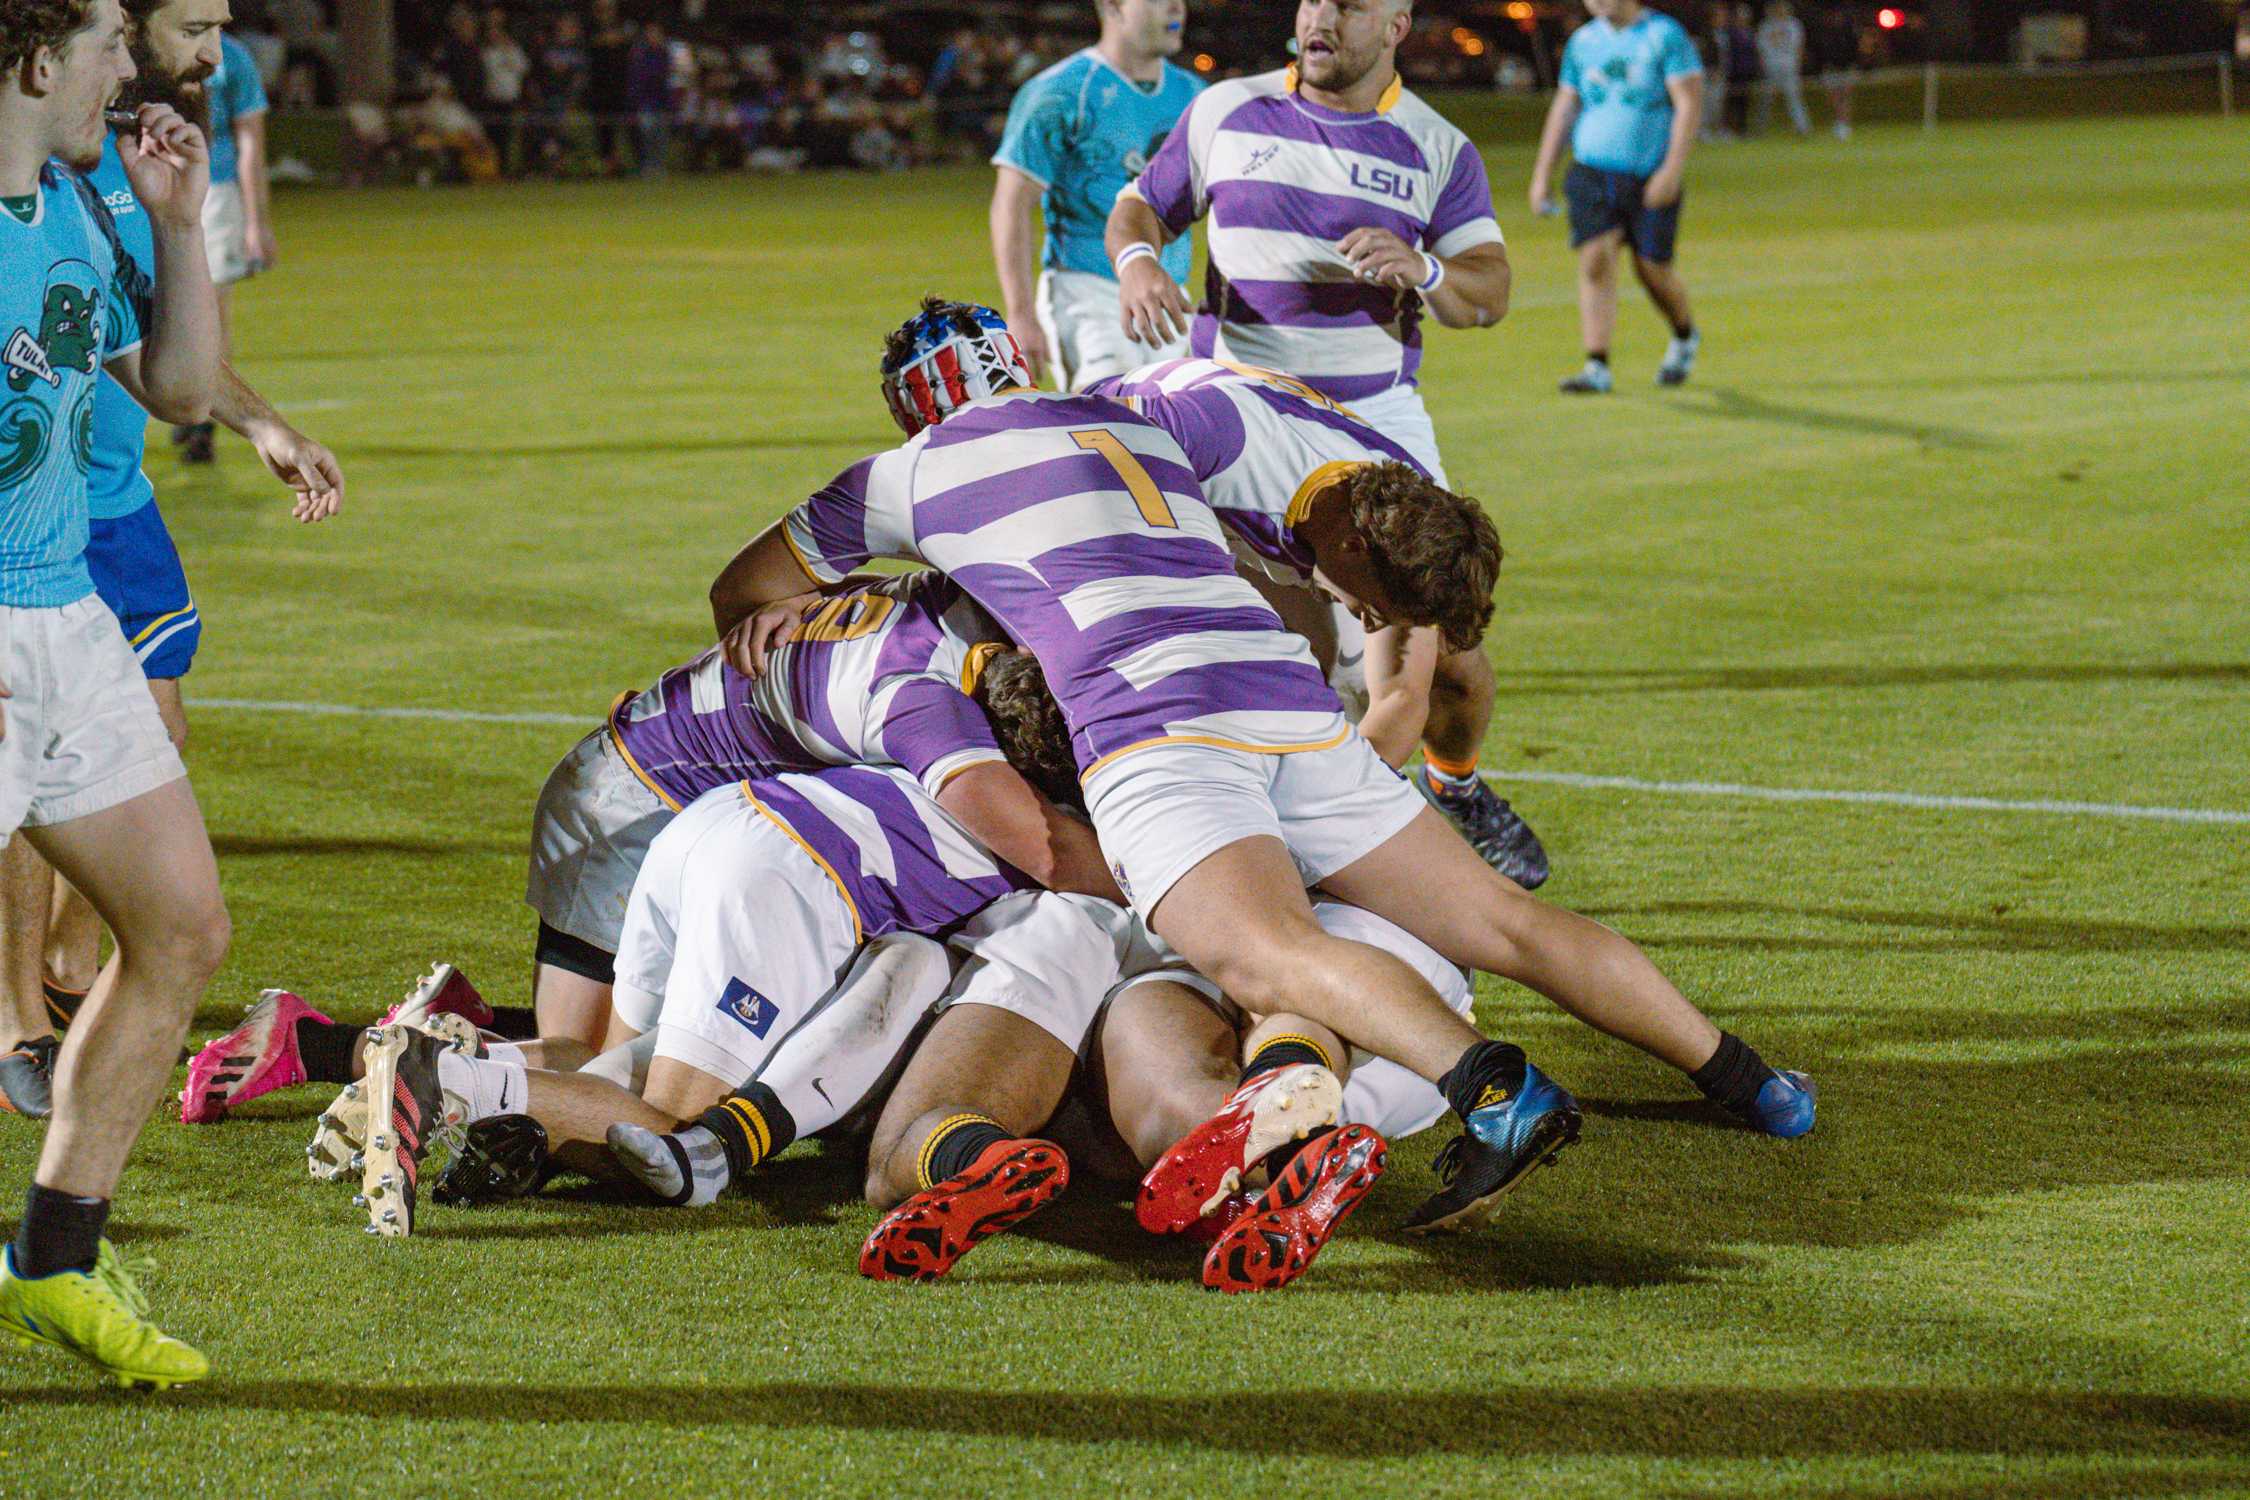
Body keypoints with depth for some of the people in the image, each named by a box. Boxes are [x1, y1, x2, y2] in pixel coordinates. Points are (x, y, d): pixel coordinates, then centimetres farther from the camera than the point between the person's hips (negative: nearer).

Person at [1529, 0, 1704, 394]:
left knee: (1652, 270, 3)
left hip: (1651, 179, -3)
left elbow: (1689, 102, -10)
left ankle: (1685, 337, 33)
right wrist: (1542, 173, 13)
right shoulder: (1583, 41, 9)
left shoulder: (1664, 35, -6)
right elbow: (1564, 108, 17)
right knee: (1595, 260, -12)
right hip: (1591, 171, 3)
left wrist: (1673, 169, -19)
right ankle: (1597, 368, -13)